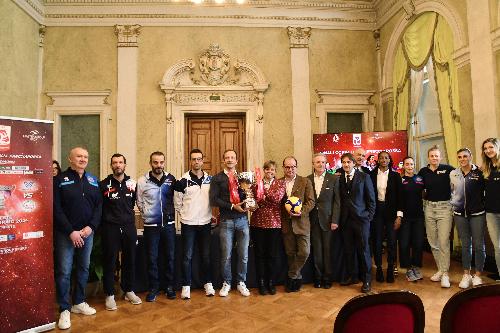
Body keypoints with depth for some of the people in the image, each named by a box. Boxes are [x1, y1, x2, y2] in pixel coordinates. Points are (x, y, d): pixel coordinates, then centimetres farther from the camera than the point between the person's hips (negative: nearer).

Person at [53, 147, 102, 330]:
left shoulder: (93, 181, 9)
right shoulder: (60, 180, -3)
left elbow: (99, 206, 6)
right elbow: (57, 209, -9)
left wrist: (91, 227, -8)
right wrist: (71, 231, -14)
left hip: (87, 232, 4)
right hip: (66, 233, -4)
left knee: (84, 268, 12)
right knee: (64, 271, -1)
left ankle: (79, 302, 28)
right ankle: (64, 309, 11)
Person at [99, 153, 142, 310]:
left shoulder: (132, 183, 6)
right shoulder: (104, 184, -4)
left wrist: (128, 215, 12)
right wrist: (108, 217, -2)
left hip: (129, 227, 3)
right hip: (110, 228, -3)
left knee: (130, 260, 11)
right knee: (110, 262, 3)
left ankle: (129, 291, 26)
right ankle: (110, 295, 17)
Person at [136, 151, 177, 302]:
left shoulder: (171, 179, 1)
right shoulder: (142, 181, -3)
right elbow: (139, 203, 5)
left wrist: (171, 214, 2)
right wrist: (147, 215, 3)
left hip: (169, 224, 1)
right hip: (151, 225, -1)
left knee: (170, 256, 9)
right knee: (152, 258, 5)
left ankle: (169, 286, 24)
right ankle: (153, 288, 20)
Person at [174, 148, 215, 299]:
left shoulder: (210, 179, 5)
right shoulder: (182, 181, -4)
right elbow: (177, 203, 2)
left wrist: (209, 213, 4)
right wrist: (186, 215, 1)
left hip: (205, 223, 2)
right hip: (188, 224, -2)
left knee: (206, 255, 11)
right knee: (187, 256, 3)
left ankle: (208, 283, 24)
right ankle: (186, 286, 15)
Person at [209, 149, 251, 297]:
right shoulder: (217, 178, 3)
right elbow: (214, 200, -6)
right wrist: (232, 206, -13)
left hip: (242, 219, 3)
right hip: (226, 220, -2)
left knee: (243, 255, 7)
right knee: (226, 255, 3)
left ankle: (241, 282, 24)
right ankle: (226, 283, 22)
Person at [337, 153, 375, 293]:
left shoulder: (364, 177, 0)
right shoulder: (340, 179, 9)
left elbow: (371, 199, 1)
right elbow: (340, 199, 11)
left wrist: (369, 216, -4)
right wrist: (339, 218, 3)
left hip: (361, 218, -3)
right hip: (345, 220, 3)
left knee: (363, 249, 0)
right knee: (348, 249, 8)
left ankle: (367, 280, 12)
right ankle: (351, 276, 22)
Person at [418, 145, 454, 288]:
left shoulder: (447, 169, -3)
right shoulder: (423, 171, 7)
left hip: (444, 207, -4)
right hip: (429, 207, 4)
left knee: (444, 241, -7)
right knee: (432, 242, 9)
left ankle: (445, 273, 3)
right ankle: (440, 269, 24)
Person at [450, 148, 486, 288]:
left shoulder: (479, 172, -4)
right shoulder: (453, 174, 6)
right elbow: (450, 191, 17)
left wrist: (482, 205, -4)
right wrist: (452, 205, 11)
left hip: (477, 213, -3)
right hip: (460, 214, 3)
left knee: (478, 245, 3)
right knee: (465, 245, 10)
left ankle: (477, 276, 17)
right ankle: (466, 275, 19)